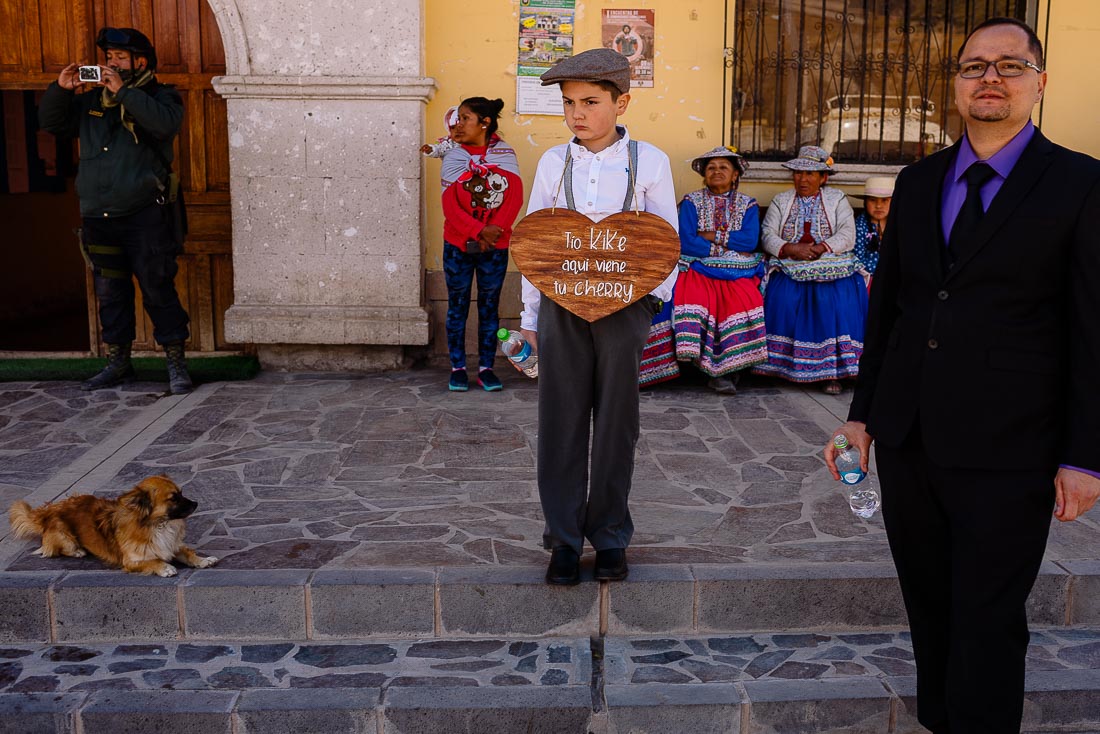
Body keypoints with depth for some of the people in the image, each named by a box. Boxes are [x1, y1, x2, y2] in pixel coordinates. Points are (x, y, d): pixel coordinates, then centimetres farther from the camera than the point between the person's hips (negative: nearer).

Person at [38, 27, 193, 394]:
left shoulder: (160, 96, 2)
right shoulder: (92, 99, 16)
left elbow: (166, 123, -20)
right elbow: (50, 122, 16)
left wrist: (123, 91, -20)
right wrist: (60, 89, -1)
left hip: (144, 216, -5)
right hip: (99, 218, 5)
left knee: (158, 290, -5)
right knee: (110, 292, 11)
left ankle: (176, 364, 2)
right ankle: (118, 363, 22)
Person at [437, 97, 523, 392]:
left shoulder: (505, 154, 1)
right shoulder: (454, 158, 0)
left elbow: (515, 198, -6)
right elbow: (450, 205, -7)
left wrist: (495, 231, -19)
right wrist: (479, 231, -18)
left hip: (495, 247, 0)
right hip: (458, 246, 0)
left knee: (489, 307, 7)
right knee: (457, 306, 5)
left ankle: (486, 368, 15)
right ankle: (457, 368, 14)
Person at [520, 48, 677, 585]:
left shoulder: (648, 162, 1)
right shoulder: (553, 162, 6)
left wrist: (655, 297, -10)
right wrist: (530, 314, 9)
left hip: (624, 305, -1)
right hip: (561, 305, 1)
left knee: (616, 420, 6)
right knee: (561, 419, 3)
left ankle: (610, 535, 19)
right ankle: (564, 537, 14)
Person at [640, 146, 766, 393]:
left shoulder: (748, 205, 15)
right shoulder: (692, 202, 11)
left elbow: (750, 241, -3)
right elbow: (685, 242, -4)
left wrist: (713, 236, -5)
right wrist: (725, 248, -5)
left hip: (738, 273, 1)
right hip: (698, 269, -1)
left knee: (743, 304, -30)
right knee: (693, 300, -32)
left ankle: (727, 370, -20)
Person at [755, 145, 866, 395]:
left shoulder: (837, 199, 14)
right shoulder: (781, 201, 17)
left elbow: (847, 236, 0)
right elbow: (768, 236, 3)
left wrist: (821, 248, -17)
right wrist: (791, 249, -16)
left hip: (831, 268, -1)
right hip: (789, 268, 1)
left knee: (838, 301, -29)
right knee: (783, 298, -29)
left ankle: (832, 368, -23)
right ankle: (784, 364, -20)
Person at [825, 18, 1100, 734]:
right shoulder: (919, 181, 10)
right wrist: (862, 412, 12)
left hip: (1006, 456, -5)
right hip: (907, 439, 5)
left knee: (988, 626, 2)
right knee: (930, 608, 16)